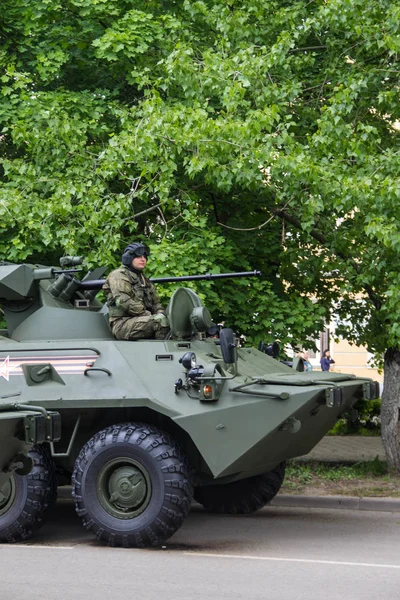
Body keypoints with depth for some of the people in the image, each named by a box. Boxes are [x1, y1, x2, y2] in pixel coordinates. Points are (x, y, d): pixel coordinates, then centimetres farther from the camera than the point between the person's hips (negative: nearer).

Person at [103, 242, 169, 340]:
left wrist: (161, 313, 0)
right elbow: (123, 301, -14)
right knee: (160, 321, -31)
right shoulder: (119, 275, 1)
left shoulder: (144, 280, 28)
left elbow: (156, 302, 25)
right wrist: (148, 314, -16)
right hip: (122, 324, -8)